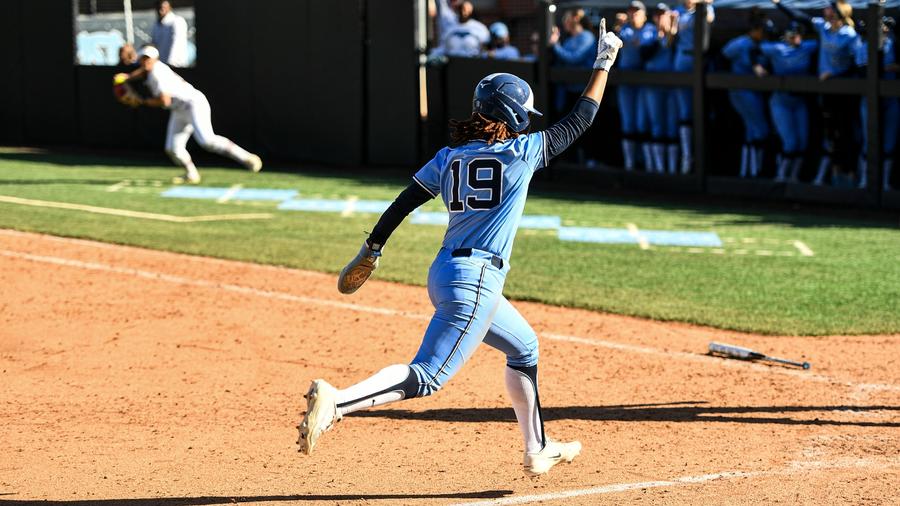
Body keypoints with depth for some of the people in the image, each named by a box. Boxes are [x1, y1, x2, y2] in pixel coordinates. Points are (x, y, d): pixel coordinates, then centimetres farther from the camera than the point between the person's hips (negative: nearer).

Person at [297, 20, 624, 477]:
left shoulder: (450, 157, 9)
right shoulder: (521, 153, -7)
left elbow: (403, 203, 8)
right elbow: (580, 120, 1)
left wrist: (371, 250, 16)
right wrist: (604, 63, 10)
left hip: (445, 274, 9)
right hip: (475, 281, -9)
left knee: (524, 348, 27)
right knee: (426, 378, -15)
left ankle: (537, 450, 35)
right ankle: (337, 401, -34)